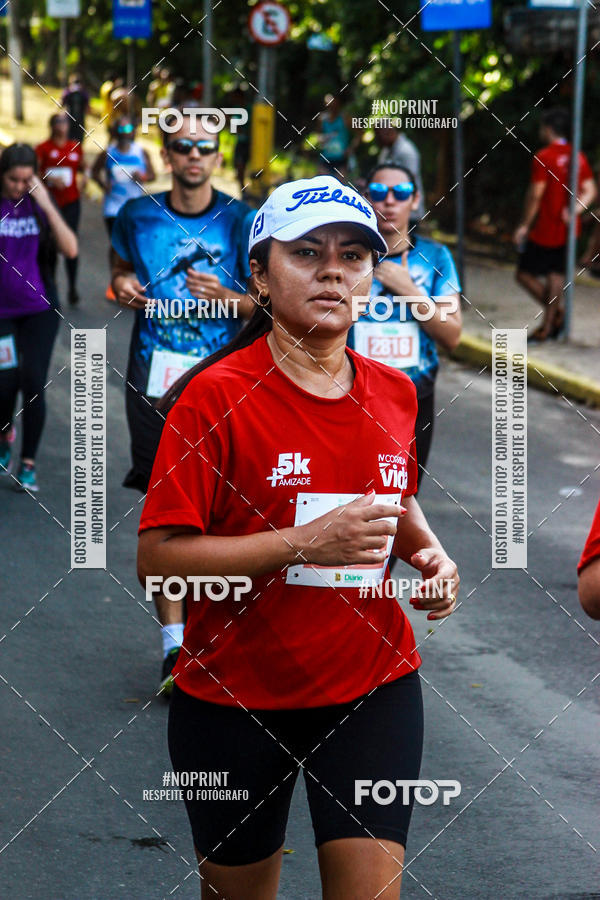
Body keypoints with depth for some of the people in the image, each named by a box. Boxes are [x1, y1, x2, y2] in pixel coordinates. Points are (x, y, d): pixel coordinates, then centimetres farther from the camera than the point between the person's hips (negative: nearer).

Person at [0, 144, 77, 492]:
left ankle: (29, 463, 6)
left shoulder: (40, 203, 0)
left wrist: (46, 205, -19)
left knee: (33, 384, -7)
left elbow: (70, 249, -12)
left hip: (39, 308, 1)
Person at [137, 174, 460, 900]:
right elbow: (158, 559, -19)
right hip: (235, 697, -3)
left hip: (374, 688, 3)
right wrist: (304, 544, -26)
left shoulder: (394, 393, 3)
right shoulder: (215, 396, -14)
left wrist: (429, 552, 3)